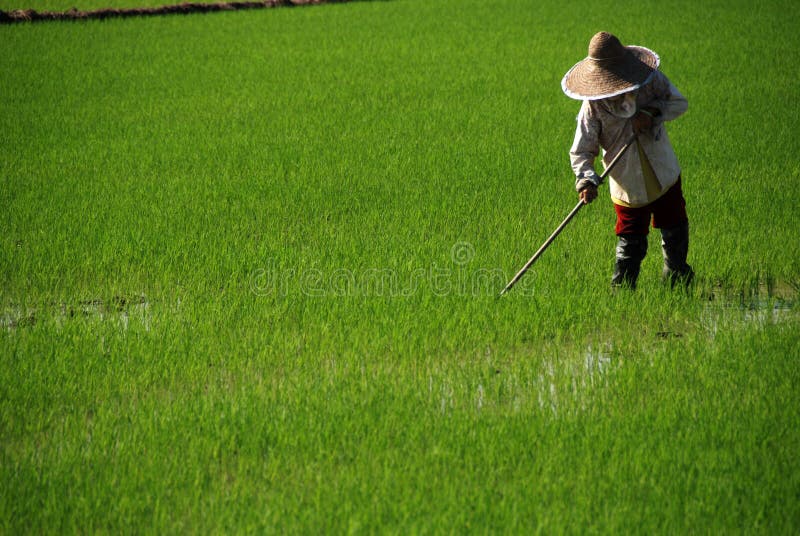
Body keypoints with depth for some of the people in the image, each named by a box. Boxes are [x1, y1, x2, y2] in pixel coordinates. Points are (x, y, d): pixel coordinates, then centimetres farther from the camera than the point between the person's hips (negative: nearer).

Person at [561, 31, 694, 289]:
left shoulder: (652, 81, -10)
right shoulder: (593, 106, -16)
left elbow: (679, 102, 0)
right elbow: (581, 151, -13)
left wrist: (651, 112, -20)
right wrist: (586, 181, -31)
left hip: (665, 176, 4)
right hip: (628, 185, -4)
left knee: (675, 231, 19)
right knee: (631, 247, -6)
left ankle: (677, 278, 42)